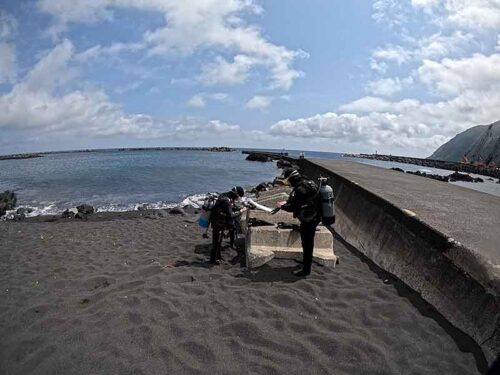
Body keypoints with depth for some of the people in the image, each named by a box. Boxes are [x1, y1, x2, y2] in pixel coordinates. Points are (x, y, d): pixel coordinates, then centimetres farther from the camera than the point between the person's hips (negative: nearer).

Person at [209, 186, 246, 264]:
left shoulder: (228, 196, 0)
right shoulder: (226, 201, -29)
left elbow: (233, 206, 16)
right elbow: (230, 215, -28)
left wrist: (240, 208, 1)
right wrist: (240, 211, -18)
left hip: (222, 222, 9)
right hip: (218, 224, -9)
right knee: (216, 242, 3)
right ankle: (213, 259, 16)